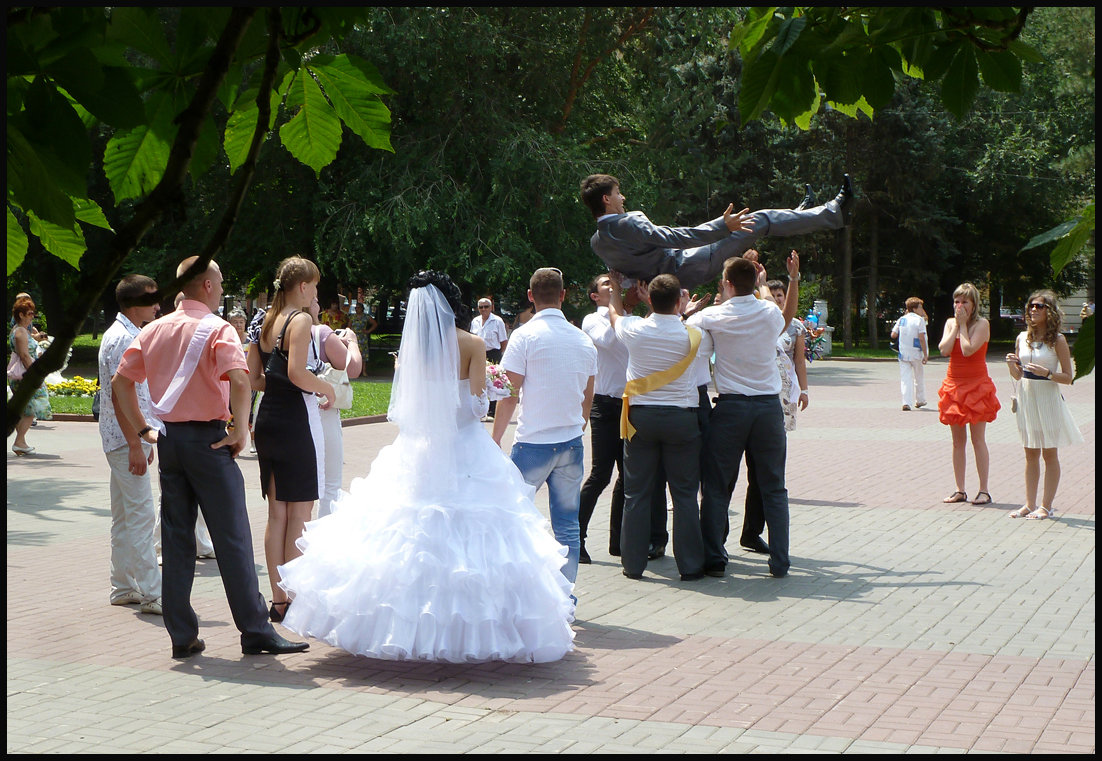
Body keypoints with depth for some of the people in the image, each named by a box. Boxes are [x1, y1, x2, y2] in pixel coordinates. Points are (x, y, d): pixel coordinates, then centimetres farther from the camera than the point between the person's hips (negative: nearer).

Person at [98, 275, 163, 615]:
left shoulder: (129, 335, 18)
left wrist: (143, 440, 25)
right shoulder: (123, 339, -15)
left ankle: (123, 587, 20)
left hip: (134, 436, 11)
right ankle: (151, 595, -10)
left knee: (125, 517, 14)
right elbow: (119, 396, -21)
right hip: (127, 438, -11)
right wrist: (135, 445, -23)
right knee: (142, 515, -10)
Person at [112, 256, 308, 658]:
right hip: (207, 439, -6)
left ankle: (182, 636, 12)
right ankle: (255, 632, 0)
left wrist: (142, 429, 13)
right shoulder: (217, 329, -9)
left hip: (169, 440, 6)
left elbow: (120, 382, 12)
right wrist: (240, 430, -15)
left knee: (176, 540, 10)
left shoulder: (154, 330, 11)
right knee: (232, 539, -2)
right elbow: (239, 380, -25)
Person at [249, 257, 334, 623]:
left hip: (267, 419, 8)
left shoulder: (266, 322, 12)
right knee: (300, 515, 0)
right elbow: (297, 373, -23)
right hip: (295, 420, -8)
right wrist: (325, 387, -7)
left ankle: (278, 599, 15)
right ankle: (295, 602, 3)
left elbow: (253, 378, 13)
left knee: (276, 514, 11)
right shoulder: (300, 320, -11)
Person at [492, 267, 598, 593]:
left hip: (534, 444, -4)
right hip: (572, 443, 5)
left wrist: (495, 439, -2)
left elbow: (510, 394, -9)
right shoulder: (584, 340, 8)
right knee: (568, 524, 7)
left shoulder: (526, 336, -8)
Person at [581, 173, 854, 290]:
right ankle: (834, 213, 12)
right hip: (684, 268, -9)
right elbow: (676, 237, -26)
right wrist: (724, 225, -19)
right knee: (760, 220, -1)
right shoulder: (628, 223, -27)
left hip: (664, 275, 9)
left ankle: (795, 215, 46)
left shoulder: (597, 241, 0)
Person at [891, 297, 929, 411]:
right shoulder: (919, 320, -9)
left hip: (903, 353, 3)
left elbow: (893, 335, 4)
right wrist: (925, 355, -11)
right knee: (919, 377, 15)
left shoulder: (901, 319, 5)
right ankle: (920, 400, 27)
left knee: (905, 377, 1)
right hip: (916, 353, -3)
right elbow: (921, 338, -14)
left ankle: (906, 402, -11)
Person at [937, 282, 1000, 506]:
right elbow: (944, 350, -7)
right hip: (954, 384, 5)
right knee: (958, 441, 7)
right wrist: (957, 325, -7)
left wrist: (963, 324, -11)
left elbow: (968, 350, -21)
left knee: (977, 439, -5)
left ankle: (984, 490, 0)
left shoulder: (982, 324, -7)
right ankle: (960, 490, 12)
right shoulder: (950, 323, 9)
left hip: (977, 385, -5)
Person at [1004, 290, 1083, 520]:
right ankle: (1030, 504, 16)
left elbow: (1068, 377, -8)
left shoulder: (1057, 340, -7)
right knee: (1031, 455, 10)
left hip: (1048, 399, -5)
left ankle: (1046, 505, 8)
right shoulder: (1022, 338, 7)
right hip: (1026, 397, 5)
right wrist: (1011, 365, -7)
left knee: (1049, 454, 3)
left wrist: (1047, 373, -23)